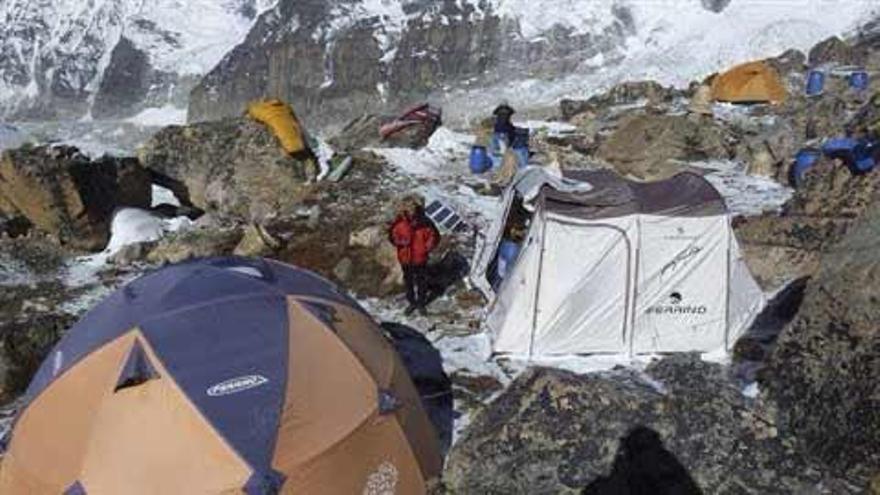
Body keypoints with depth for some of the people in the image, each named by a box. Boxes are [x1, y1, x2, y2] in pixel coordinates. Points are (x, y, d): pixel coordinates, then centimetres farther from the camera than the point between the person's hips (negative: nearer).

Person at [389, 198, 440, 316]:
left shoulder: (425, 223, -18)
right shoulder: (400, 222, -16)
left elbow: (434, 236, -5)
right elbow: (392, 235, -2)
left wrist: (427, 247, -17)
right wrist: (399, 241, -21)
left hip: (420, 259, -1)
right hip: (405, 258, 1)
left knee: (421, 282, 16)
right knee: (408, 282, 19)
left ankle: (421, 304, 37)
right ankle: (411, 302, 41)